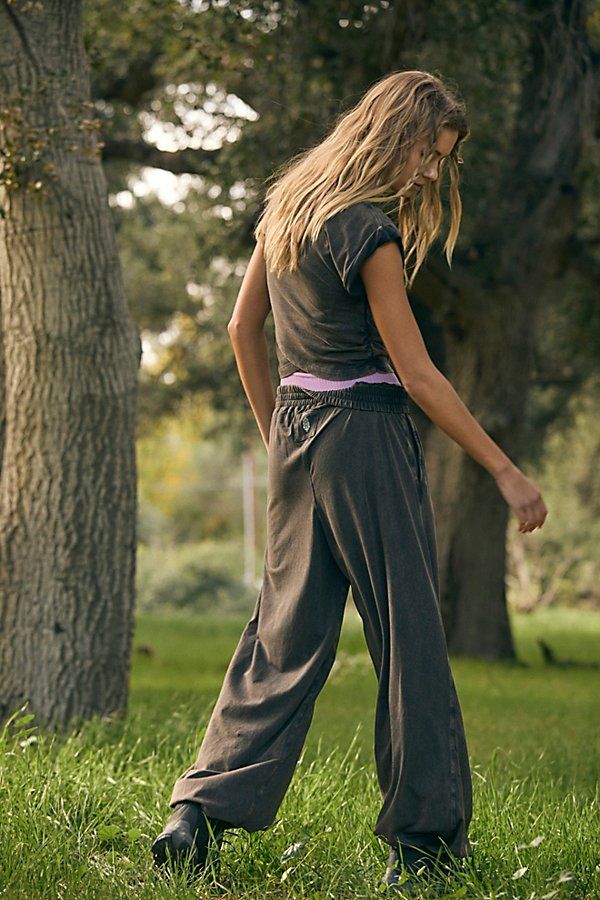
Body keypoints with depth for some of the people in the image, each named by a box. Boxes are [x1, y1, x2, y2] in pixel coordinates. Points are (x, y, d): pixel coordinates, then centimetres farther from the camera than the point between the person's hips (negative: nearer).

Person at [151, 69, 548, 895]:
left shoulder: (286, 207, 10)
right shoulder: (369, 233, -15)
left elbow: (243, 330, 17)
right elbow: (417, 373, -16)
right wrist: (506, 471, -12)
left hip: (296, 429, 8)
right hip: (366, 433, -8)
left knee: (286, 632, 10)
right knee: (408, 636, 1)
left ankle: (203, 810, 3)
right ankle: (427, 834, 8)